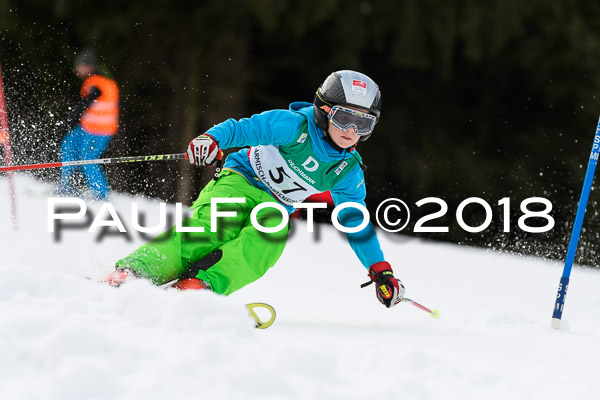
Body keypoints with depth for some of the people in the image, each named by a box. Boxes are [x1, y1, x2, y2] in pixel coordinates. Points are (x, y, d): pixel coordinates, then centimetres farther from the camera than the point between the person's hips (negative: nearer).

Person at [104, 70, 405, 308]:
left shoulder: (348, 173, 2)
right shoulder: (295, 125, -13)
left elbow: (357, 224, 9)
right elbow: (244, 129, -19)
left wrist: (381, 270, 2)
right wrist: (211, 139, -41)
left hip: (273, 207, 4)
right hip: (239, 181, -4)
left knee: (275, 231, -32)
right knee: (212, 227, -34)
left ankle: (203, 284, -44)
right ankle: (132, 271, -40)